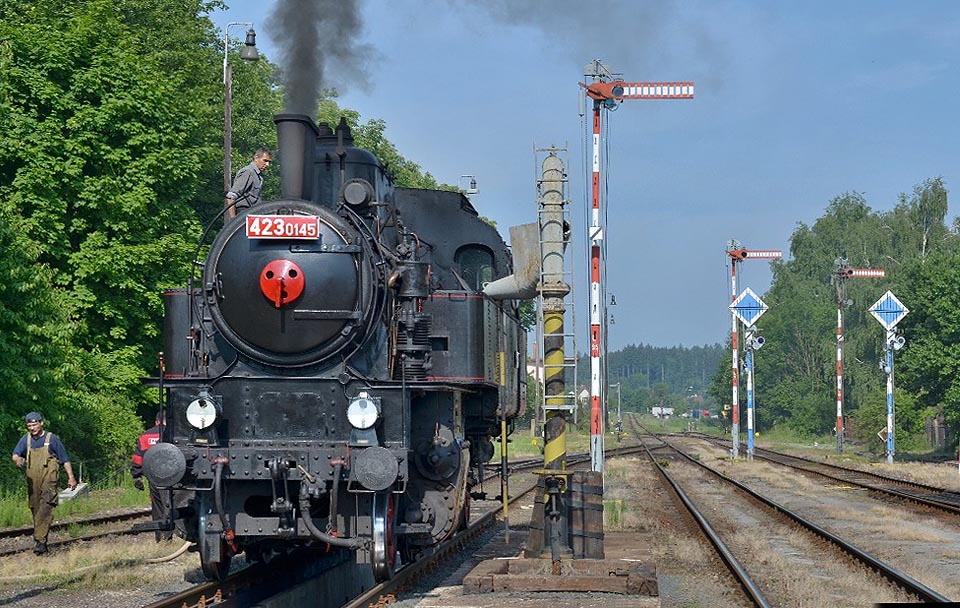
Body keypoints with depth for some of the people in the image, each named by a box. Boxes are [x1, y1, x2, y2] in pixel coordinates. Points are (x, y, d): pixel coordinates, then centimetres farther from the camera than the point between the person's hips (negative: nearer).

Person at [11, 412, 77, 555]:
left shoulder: (52, 439, 1)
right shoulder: (26, 440, 10)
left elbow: (65, 459, 5)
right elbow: (16, 454, -3)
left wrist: (71, 477, 1)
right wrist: (18, 460, -27)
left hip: (49, 480, -4)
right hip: (32, 481, 5)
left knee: (45, 510, -17)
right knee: (35, 510, 9)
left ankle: (40, 541, -23)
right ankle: (40, 541, 18)